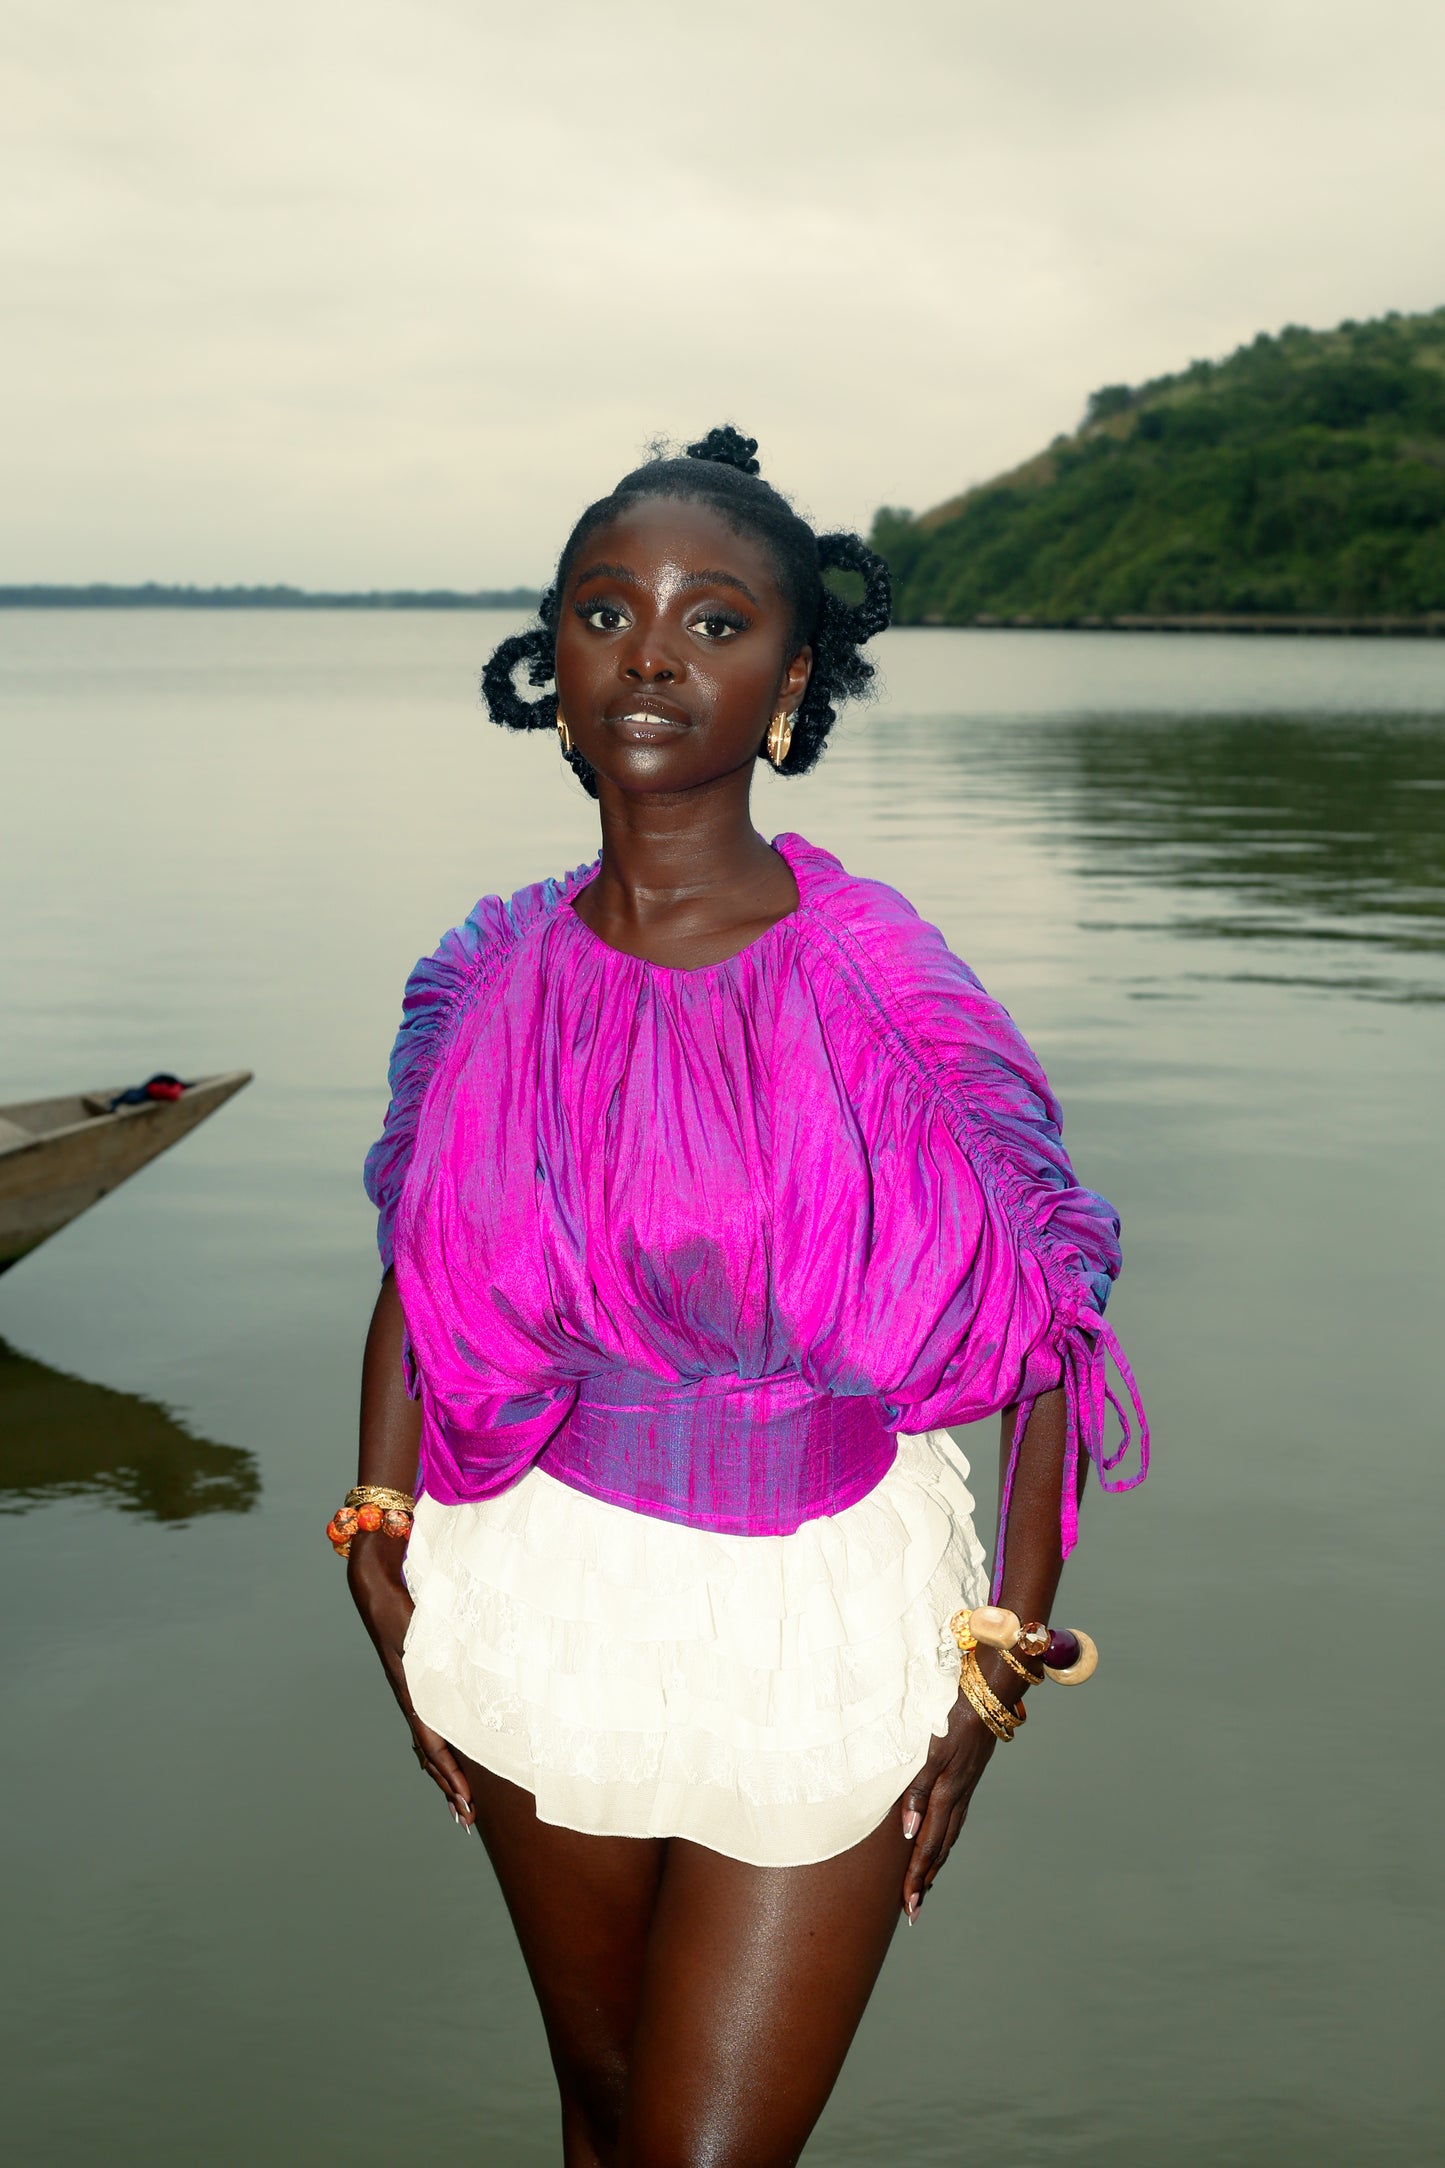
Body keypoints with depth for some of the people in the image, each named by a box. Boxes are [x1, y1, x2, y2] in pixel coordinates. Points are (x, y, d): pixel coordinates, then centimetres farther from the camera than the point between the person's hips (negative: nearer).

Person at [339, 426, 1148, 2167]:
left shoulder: (891, 993, -13)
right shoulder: (490, 986, -3)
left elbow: (1049, 1335, -7)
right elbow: (412, 1289, 8)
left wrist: (999, 1670, -8)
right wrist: (379, 1554, 0)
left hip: (825, 1631, -3)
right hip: (546, 1607, 3)